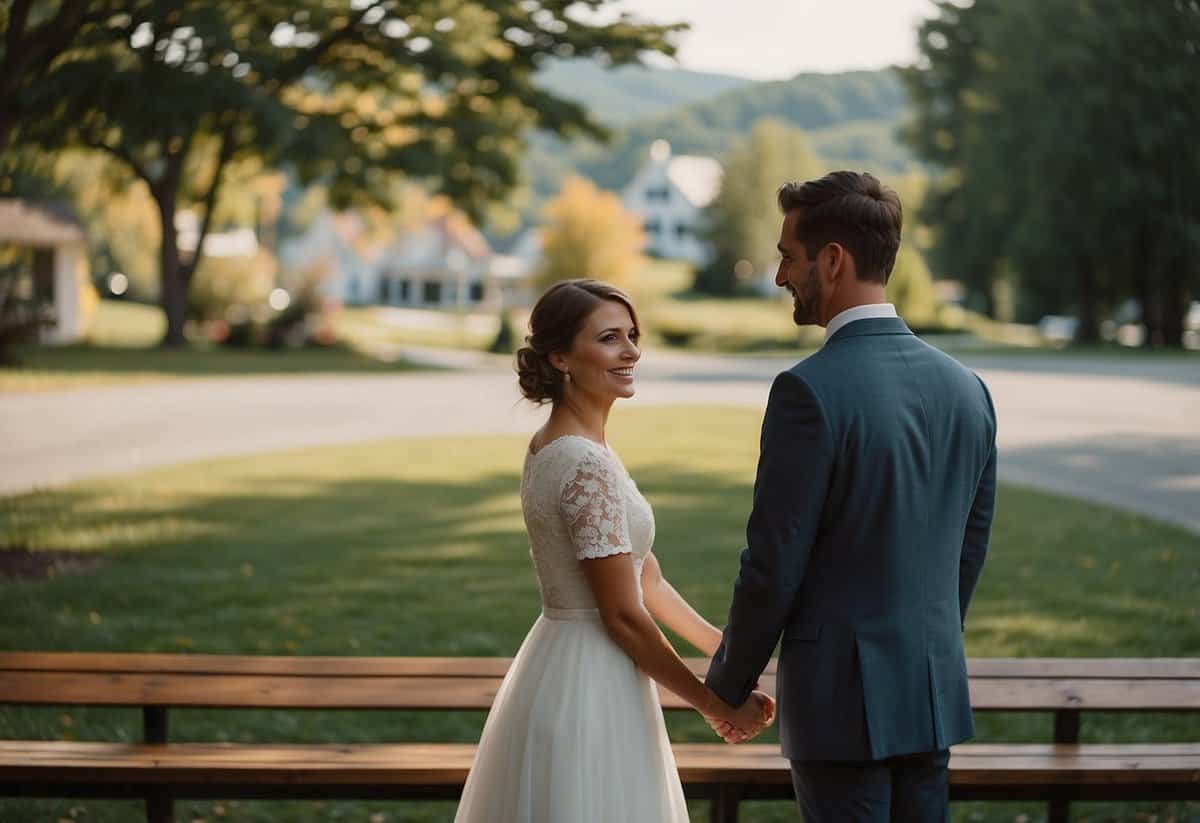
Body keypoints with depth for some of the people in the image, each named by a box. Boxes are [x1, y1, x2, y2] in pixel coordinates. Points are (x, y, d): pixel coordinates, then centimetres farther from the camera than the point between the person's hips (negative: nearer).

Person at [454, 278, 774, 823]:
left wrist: (722, 646, 15)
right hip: (590, 686, -10)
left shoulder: (553, 446, 9)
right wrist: (712, 704, -9)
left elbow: (644, 576, 15)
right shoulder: (587, 464, -21)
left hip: (559, 669, 10)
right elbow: (624, 615, -19)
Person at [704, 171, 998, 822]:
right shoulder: (966, 388, 5)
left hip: (841, 697, -6)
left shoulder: (809, 391, -17)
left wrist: (727, 682, -1)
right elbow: (971, 547, 13)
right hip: (934, 694, 7)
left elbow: (774, 562, -15)